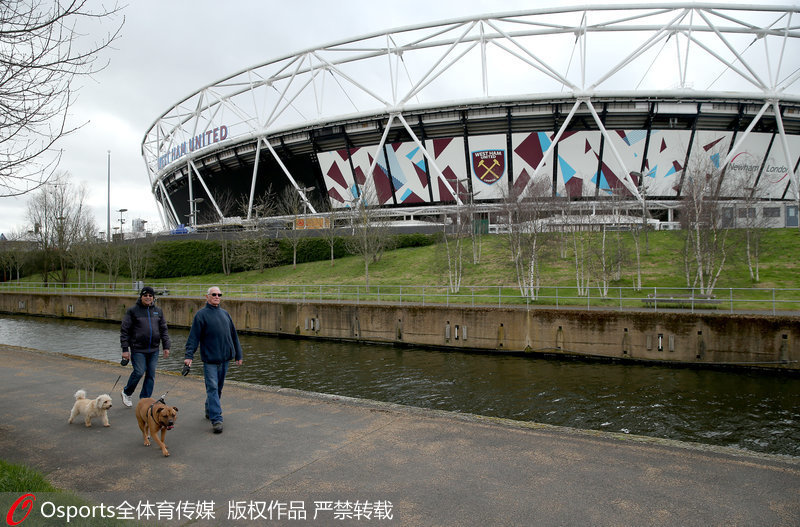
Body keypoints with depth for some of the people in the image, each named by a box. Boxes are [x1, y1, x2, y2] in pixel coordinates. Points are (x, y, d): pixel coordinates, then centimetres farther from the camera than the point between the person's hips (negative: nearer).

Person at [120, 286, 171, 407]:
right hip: (138, 349, -4)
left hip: (153, 350, 4)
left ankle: (145, 399, 17)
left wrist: (166, 347, 6)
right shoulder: (133, 310, -3)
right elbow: (124, 330, -4)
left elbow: (164, 330, 13)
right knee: (139, 372, -7)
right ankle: (126, 393, 20)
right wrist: (125, 349, -8)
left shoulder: (158, 311, 9)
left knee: (151, 374, 5)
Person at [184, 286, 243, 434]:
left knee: (218, 387, 15)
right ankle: (216, 419, -8)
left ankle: (210, 411, 32)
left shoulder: (225, 314, 13)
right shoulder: (201, 314, -4)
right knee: (212, 388, -7)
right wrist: (189, 355, -18)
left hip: (225, 358, 6)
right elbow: (193, 337, -9)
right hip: (210, 359, -6)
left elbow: (233, 335, 18)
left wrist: (238, 354, 18)